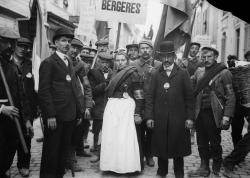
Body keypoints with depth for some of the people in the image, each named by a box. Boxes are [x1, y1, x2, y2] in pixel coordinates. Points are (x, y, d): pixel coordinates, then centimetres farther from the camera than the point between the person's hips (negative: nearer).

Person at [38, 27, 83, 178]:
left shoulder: (70, 63, 16)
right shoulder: (48, 63, -6)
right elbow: (44, 91, -12)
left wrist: (79, 112, 11)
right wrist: (50, 115, -17)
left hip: (70, 115, 7)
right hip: (55, 115, -7)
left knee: (64, 149, 14)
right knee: (51, 150, 4)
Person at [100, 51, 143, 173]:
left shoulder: (132, 73, -2)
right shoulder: (114, 75, 16)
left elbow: (138, 95, -6)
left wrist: (137, 114, -11)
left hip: (126, 107, -6)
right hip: (111, 107, 6)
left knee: (124, 136, -6)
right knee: (111, 137, 5)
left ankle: (126, 166, 6)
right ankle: (113, 164, 16)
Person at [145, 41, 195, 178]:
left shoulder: (183, 74, 4)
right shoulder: (156, 75, 8)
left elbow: (189, 97, 2)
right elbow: (150, 97, 4)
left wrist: (189, 117, -4)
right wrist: (149, 116, -3)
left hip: (178, 118, -1)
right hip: (160, 118, 1)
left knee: (178, 146, 8)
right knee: (160, 146, 9)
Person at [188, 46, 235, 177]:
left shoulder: (224, 73, -4)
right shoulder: (199, 72, 9)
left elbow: (230, 96, -6)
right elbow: (192, 91, 10)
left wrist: (227, 115, -14)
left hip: (214, 114, -4)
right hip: (200, 113, 4)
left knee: (215, 143, 7)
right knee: (202, 143, 11)